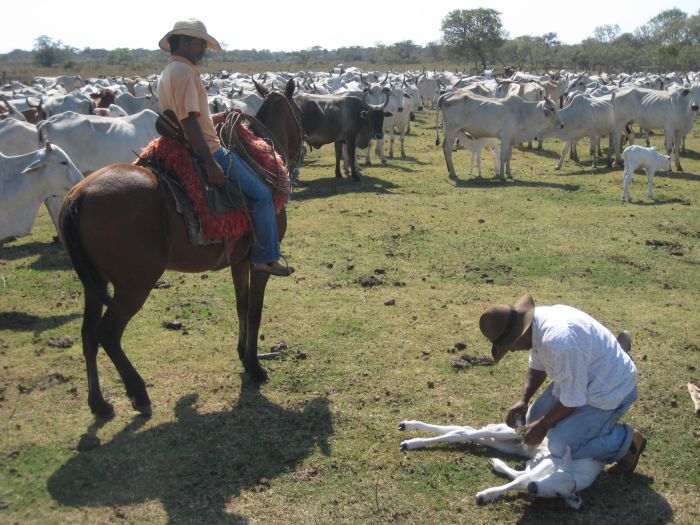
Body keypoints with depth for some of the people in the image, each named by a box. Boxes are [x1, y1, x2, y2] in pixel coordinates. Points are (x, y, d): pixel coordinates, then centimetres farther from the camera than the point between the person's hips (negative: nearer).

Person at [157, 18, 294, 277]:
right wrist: (211, 163, -29)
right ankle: (266, 257, -2)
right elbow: (188, 120, -26)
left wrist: (224, 116, 22)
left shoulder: (169, 72, 18)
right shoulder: (183, 70, -15)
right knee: (261, 193, -6)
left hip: (185, 149, 11)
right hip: (204, 149, -11)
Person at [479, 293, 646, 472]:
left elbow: (571, 401, -27)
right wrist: (523, 400, -2)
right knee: (534, 419, 15)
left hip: (610, 390, -9)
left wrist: (542, 426, -12)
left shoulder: (559, 341, -39)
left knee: (559, 447, -17)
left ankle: (627, 441, 2)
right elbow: (537, 367, 10)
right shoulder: (537, 320, -9)